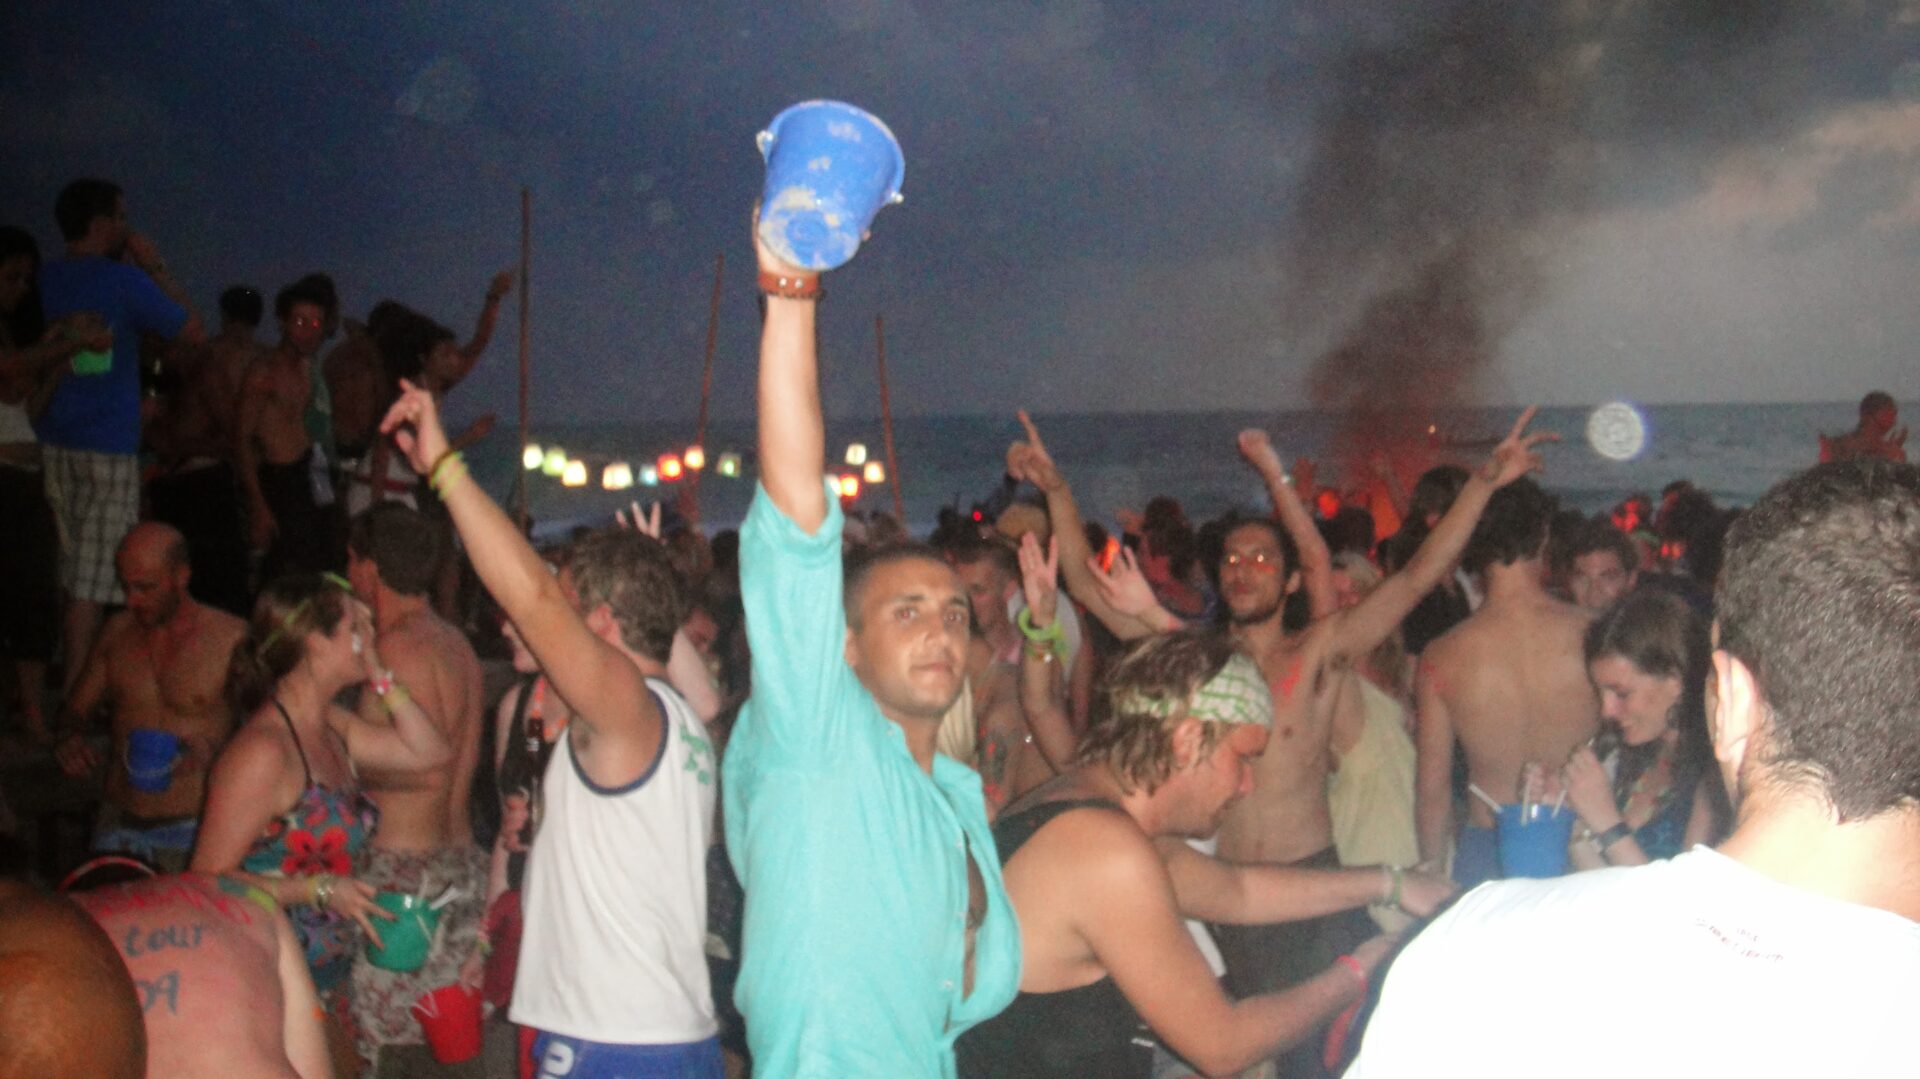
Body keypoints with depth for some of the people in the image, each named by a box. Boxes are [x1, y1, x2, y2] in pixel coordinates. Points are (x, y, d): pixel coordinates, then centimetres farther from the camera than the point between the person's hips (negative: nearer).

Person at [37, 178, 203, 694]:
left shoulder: (45, 279, 7)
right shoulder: (124, 280, -9)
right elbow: (191, 330, -3)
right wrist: (157, 269, 6)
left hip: (49, 443, 6)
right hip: (107, 448, -6)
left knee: (59, 576, 16)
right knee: (92, 583, -4)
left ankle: (65, 678, 23)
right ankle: (74, 698, -4)